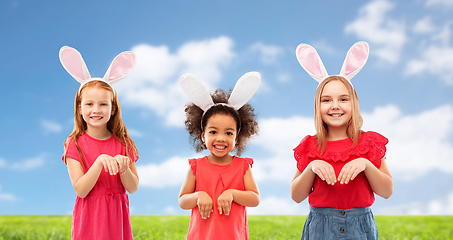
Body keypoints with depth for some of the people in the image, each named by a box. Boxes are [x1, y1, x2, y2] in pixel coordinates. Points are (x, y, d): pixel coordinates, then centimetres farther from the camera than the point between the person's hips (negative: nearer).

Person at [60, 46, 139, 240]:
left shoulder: (123, 143, 0)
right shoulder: (75, 144, -6)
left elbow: (133, 188, -3)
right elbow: (80, 190, -15)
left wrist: (124, 169, -22)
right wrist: (100, 161, -27)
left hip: (117, 217, 2)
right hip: (89, 218, -2)